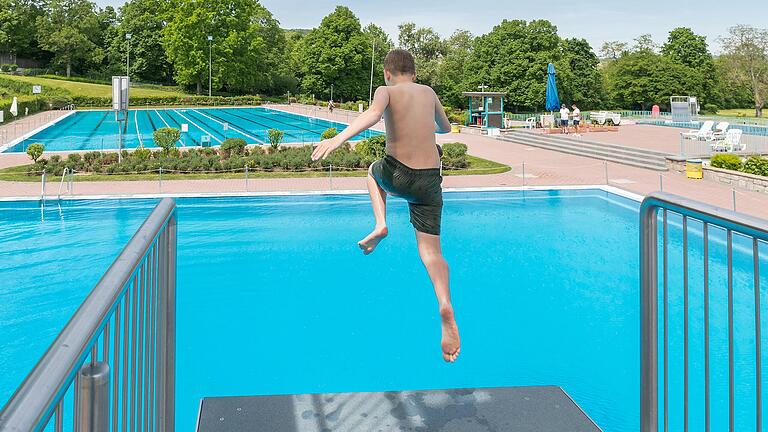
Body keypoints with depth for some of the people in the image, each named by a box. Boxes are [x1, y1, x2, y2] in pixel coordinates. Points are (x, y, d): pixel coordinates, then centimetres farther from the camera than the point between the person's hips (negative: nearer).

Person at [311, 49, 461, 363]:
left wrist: (338, 139, -36)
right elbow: (445, 128, 33)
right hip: (430, 180, 2)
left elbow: (373, 114, -24)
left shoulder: (386, 91, 1)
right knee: (431, 250, 3)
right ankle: (445, 306, -23)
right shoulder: (429, 92, 15)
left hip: (397, 175, -2)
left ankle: (380, 225, 15)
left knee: (375, 170, 36)